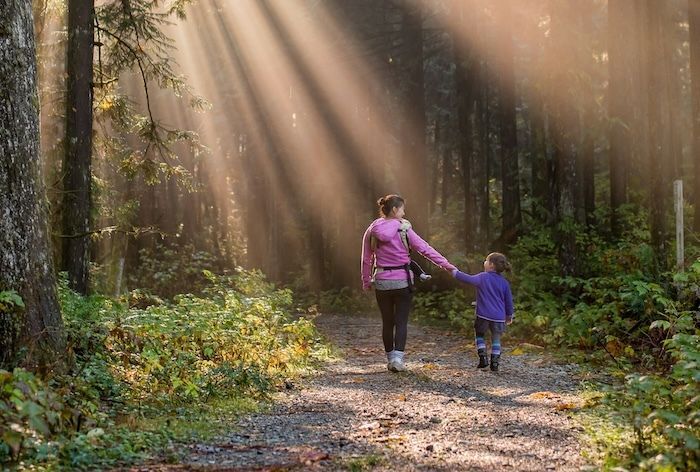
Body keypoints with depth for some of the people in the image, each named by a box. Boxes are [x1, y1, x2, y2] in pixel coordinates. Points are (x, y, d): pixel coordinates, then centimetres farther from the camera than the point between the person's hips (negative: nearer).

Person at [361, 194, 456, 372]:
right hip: (403, 281, -3)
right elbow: (425, 249, -9)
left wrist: (366, 282, 16)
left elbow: (366, 259, 5)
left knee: (387, 322, 14)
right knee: (401, 322, 2)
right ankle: (397, 358, -11)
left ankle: (390, 359, 21)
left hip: (382, 282, 3)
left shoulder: (372, 231, 1)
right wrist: (446, 265, -6)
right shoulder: (404, 230, -8)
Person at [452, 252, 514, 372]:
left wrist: (454, 272, 2)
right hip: (499, 317, 3)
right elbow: (509, 300, 10)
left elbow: (468, 279, -11)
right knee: (496, 339, 15)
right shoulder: (504, 282, 5)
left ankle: (483, 358, 5)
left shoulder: (482, 277, -7)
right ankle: (495, 363, 9)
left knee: (480, 335, 18)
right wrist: (509, 315, 23)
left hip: (483, 315, -3)